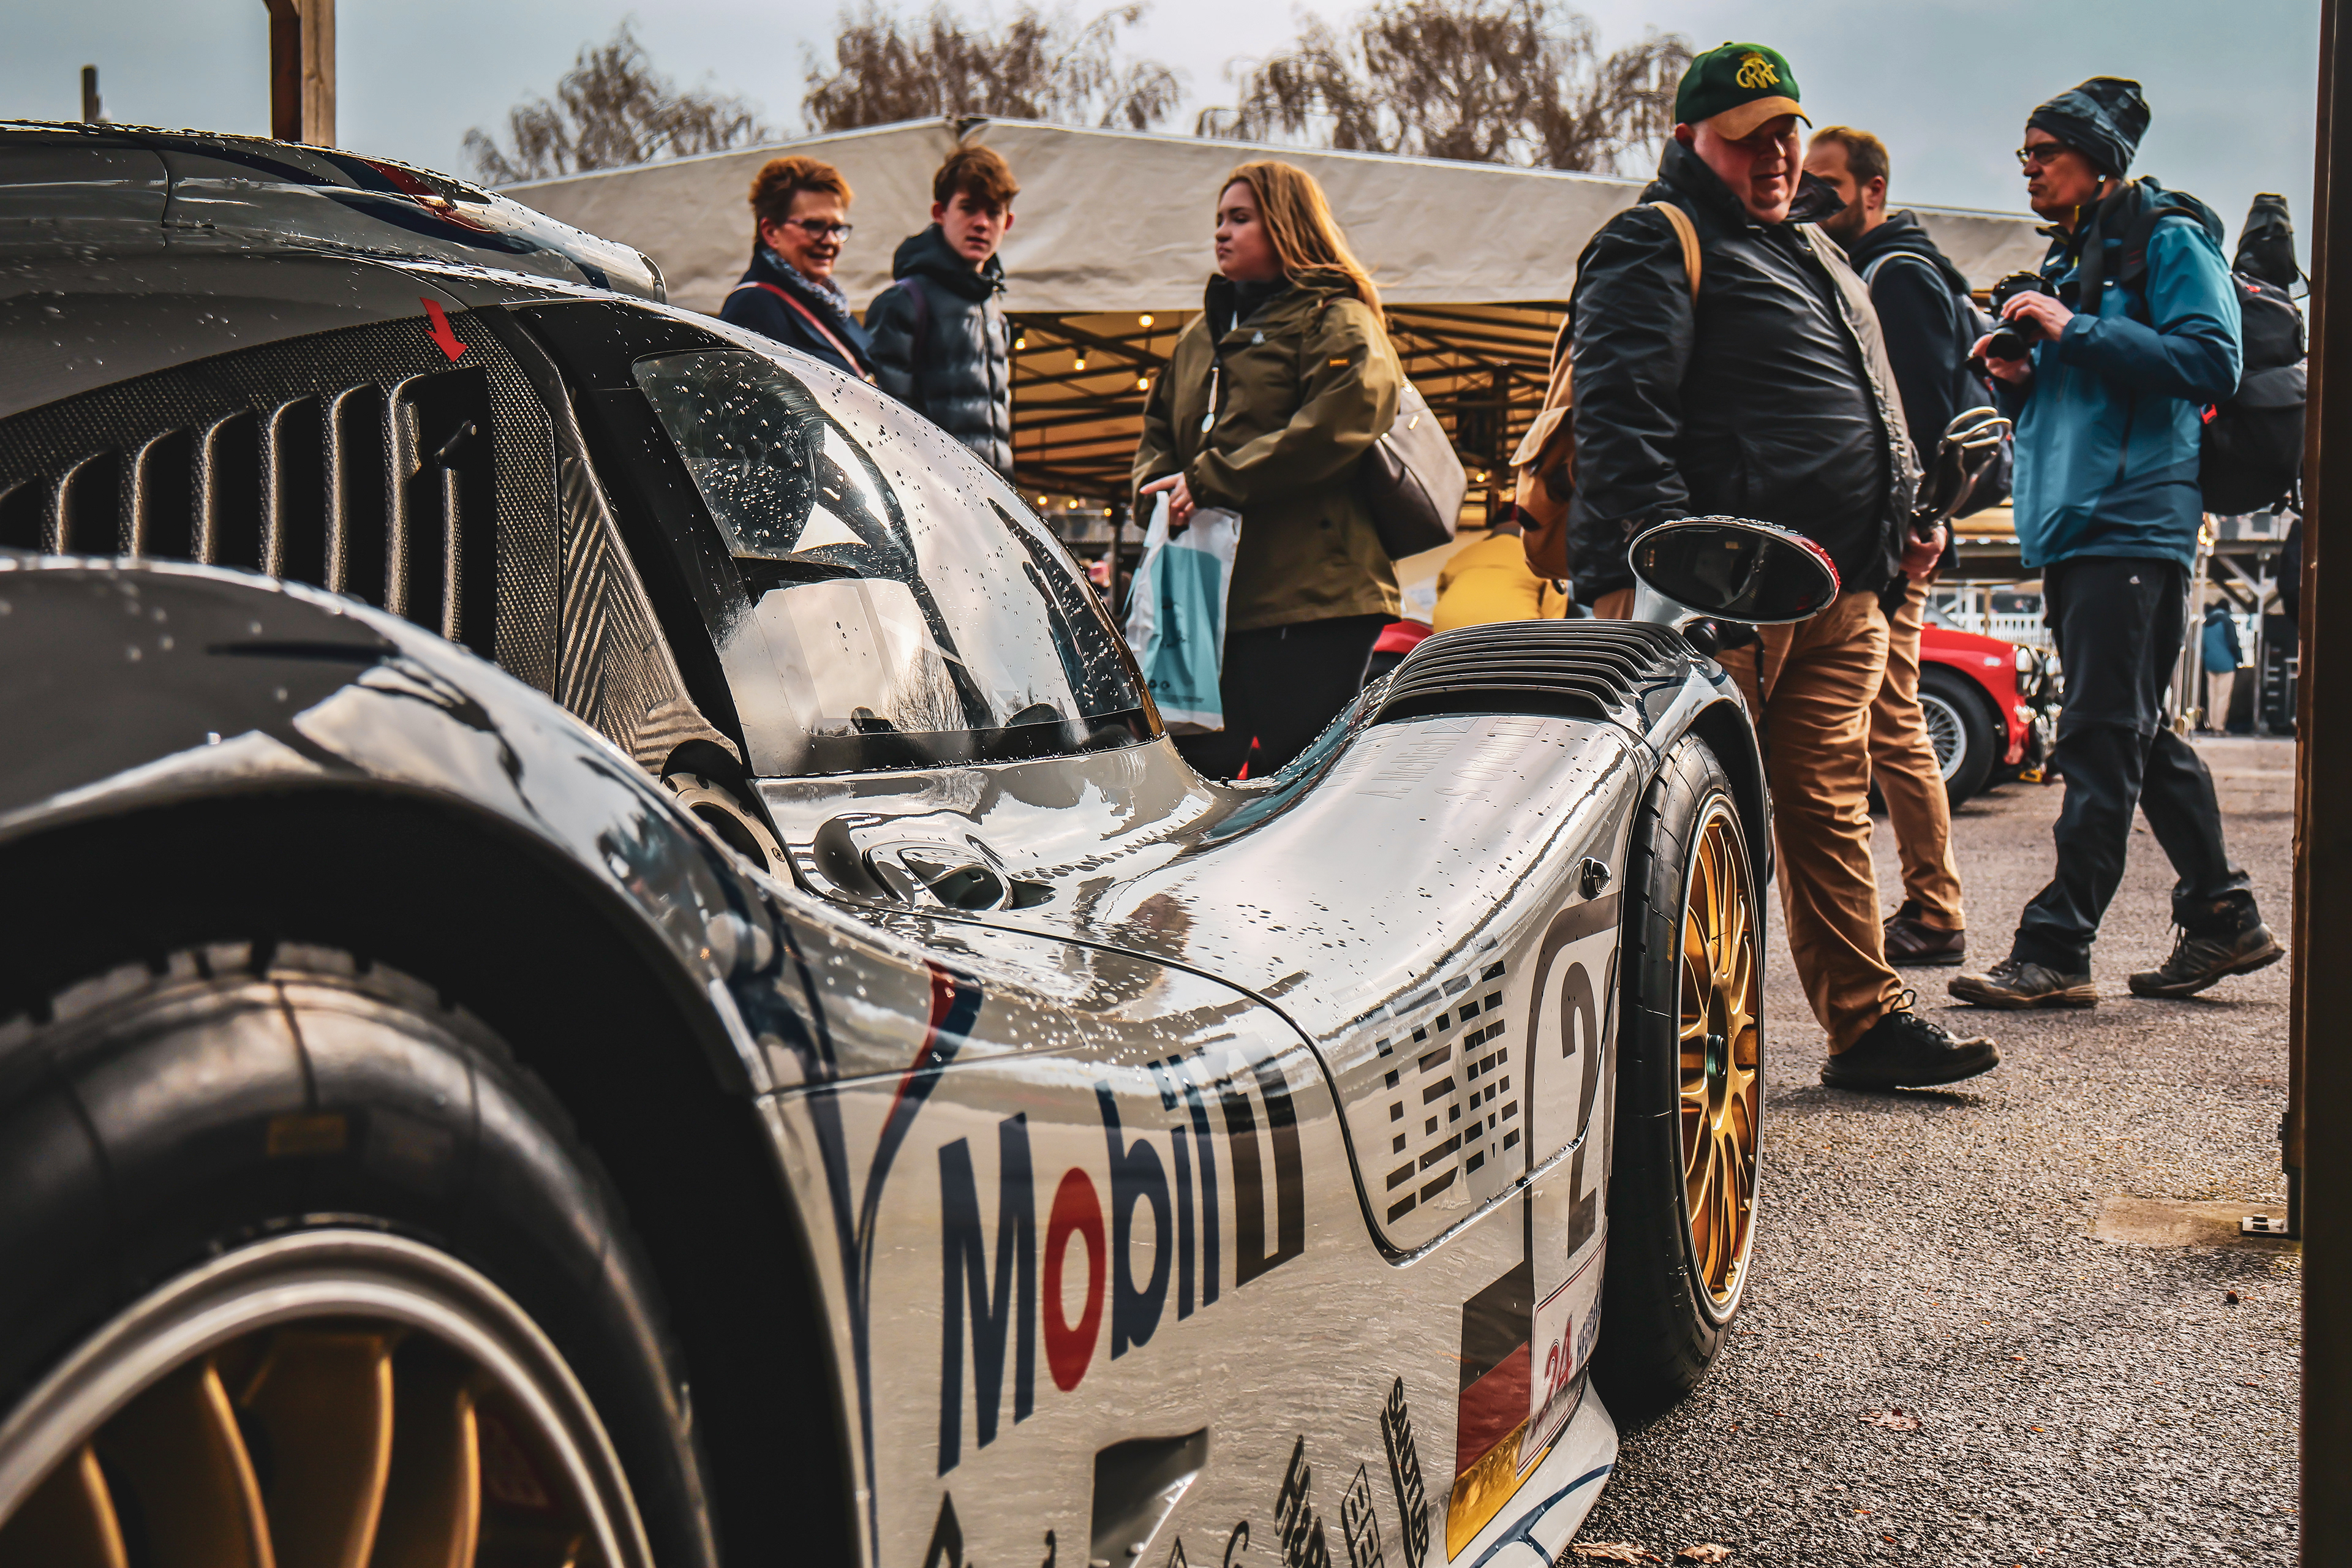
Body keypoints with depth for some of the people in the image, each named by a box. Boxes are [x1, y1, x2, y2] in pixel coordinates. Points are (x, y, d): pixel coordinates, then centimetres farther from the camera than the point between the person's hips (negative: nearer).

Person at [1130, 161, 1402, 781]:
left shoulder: (1335, 321, -1)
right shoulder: (1200, 334, 24)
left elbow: (1335, 427, -16)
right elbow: (1158, 433, 26)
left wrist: (1211, 481, -17)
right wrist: (1160, 491, 2)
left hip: (1313, 597, -7)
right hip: (1209, 596, 7)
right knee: (1192, 765, 6)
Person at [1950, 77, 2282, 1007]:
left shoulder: (2170, 240, -2)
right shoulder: (2071, 260, 24)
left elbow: (2211, 364, -14)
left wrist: (2075, 333, -16)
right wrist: (2019, 379, 6)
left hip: (2134, 521, -9)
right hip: (2069, 529, 10)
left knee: (2102, 744, -11)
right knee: (2136, 738, 12)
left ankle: (2056, 950, -14)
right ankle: (2222, 918, 21)